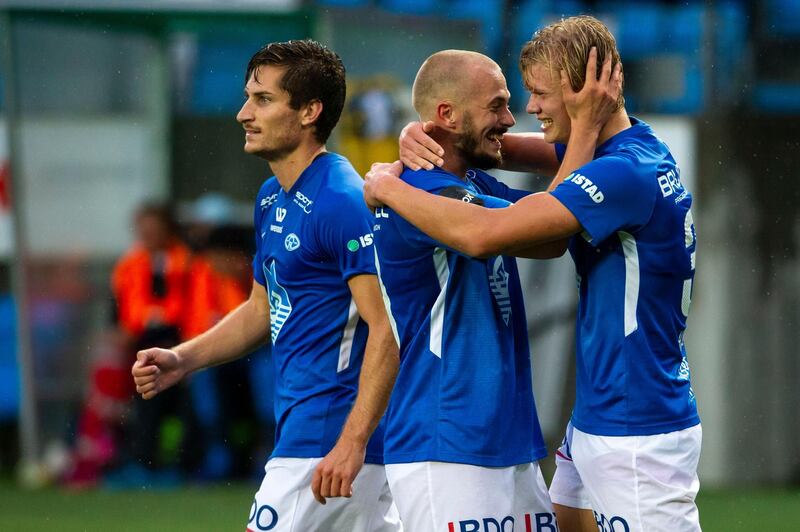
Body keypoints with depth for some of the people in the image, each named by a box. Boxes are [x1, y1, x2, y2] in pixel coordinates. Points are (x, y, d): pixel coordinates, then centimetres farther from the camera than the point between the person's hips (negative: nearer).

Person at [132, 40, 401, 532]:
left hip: (329, 433, -9)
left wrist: (351, 443, -27)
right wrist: (182, 360, 11)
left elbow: (388, 330, -22)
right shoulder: (272, 198, 13)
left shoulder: (343, 202, -17)